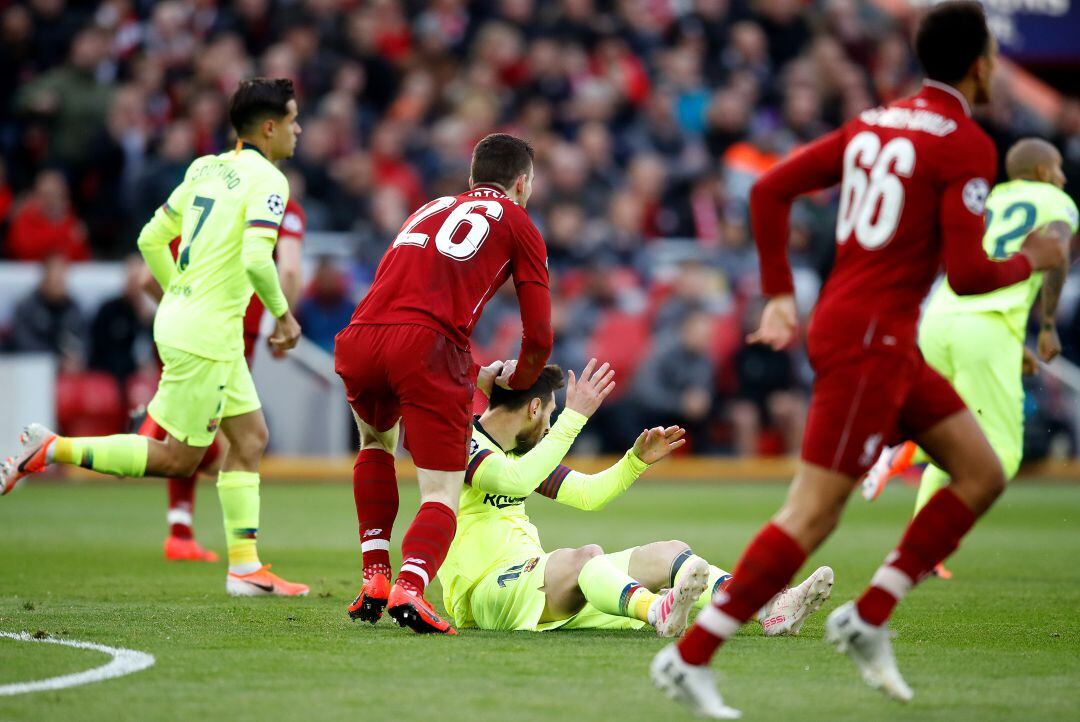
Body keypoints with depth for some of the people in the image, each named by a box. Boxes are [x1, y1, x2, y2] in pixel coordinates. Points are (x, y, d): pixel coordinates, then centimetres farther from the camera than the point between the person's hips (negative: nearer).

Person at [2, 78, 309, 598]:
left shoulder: (204, 169, 11)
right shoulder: (266, 181, -13)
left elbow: (151, 239, 15)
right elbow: (256, 260, -26)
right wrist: (283, 315, -10)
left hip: (182, 317, 9)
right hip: (205, 337, -9)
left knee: (250, 437, 12)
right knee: (178, 458, 0)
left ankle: (245, 566, 10)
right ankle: (52, 450, -2)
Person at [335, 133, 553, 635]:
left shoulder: (429, 210, 33)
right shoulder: (516, 223, 17)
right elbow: (539, 336, 12)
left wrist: (476, 374, 47)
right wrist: (516, 380, 33)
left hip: (358, 340, 5)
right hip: (427, 345, -5)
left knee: (376, 443, 34)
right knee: (442, 495, 1)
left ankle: (374, 578, 22)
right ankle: (409, 588, -28)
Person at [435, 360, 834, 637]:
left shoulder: (521, 450, 20)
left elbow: (587, 494, 27)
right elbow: (517, 479, -30)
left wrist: (638, 459, 11)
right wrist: (575, 415, -27)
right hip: (485, 588, -9)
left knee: (669, 553, -6)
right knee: (586, 556, -38)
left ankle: (770, 610, -29)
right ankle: (659, 612, -69)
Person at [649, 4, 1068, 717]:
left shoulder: (874, 123, 13)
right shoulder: (967, 145, -12)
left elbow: (771, 189, 11)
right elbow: (966, 275, -16)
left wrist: (780, 296, 14)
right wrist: (1030, 261, 4)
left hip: (887, 343, 9)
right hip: (868, 340, -9)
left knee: (983, 475, 12)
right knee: (813, 516, -9)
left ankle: (868, 618, 12)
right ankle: (690, 658, -7)